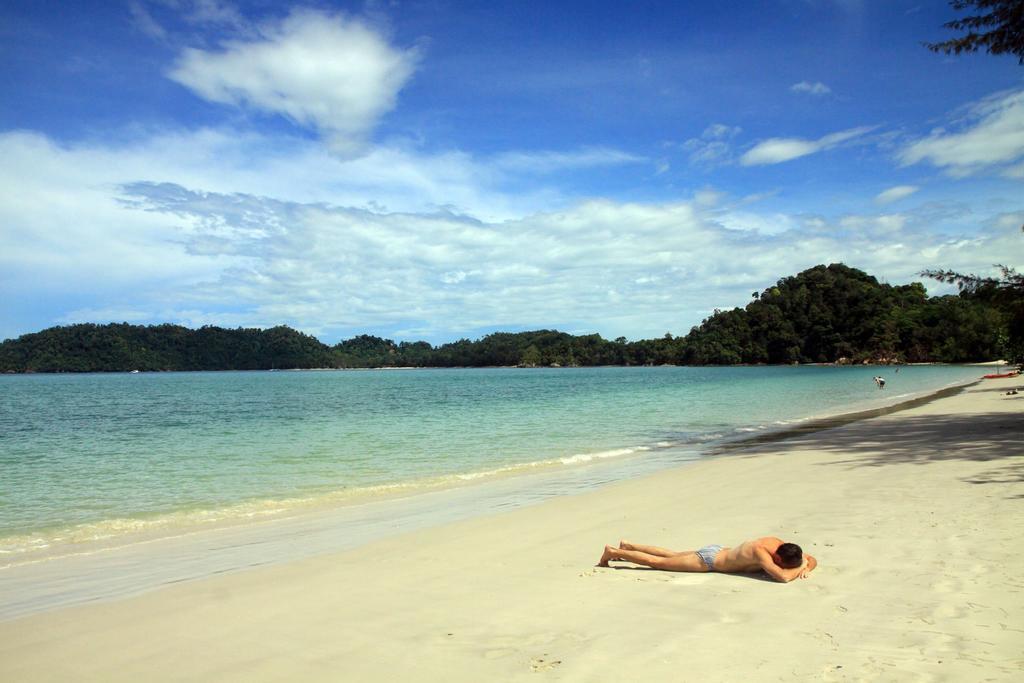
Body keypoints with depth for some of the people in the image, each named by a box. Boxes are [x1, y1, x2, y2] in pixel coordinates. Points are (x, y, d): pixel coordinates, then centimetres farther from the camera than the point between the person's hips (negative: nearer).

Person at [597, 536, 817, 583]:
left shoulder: (779, 543, -12)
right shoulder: (760, 552, -35)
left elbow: (812, 560, 1)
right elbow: (783, 577, -47)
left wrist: (806, 567, -22)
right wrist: (799, 568, -27)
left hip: (717, 551, 8)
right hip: (708, 560, -8)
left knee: (672, 555, 26)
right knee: (658, 562, 4)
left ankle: (628, 546, 42)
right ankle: (613, 551, 16)